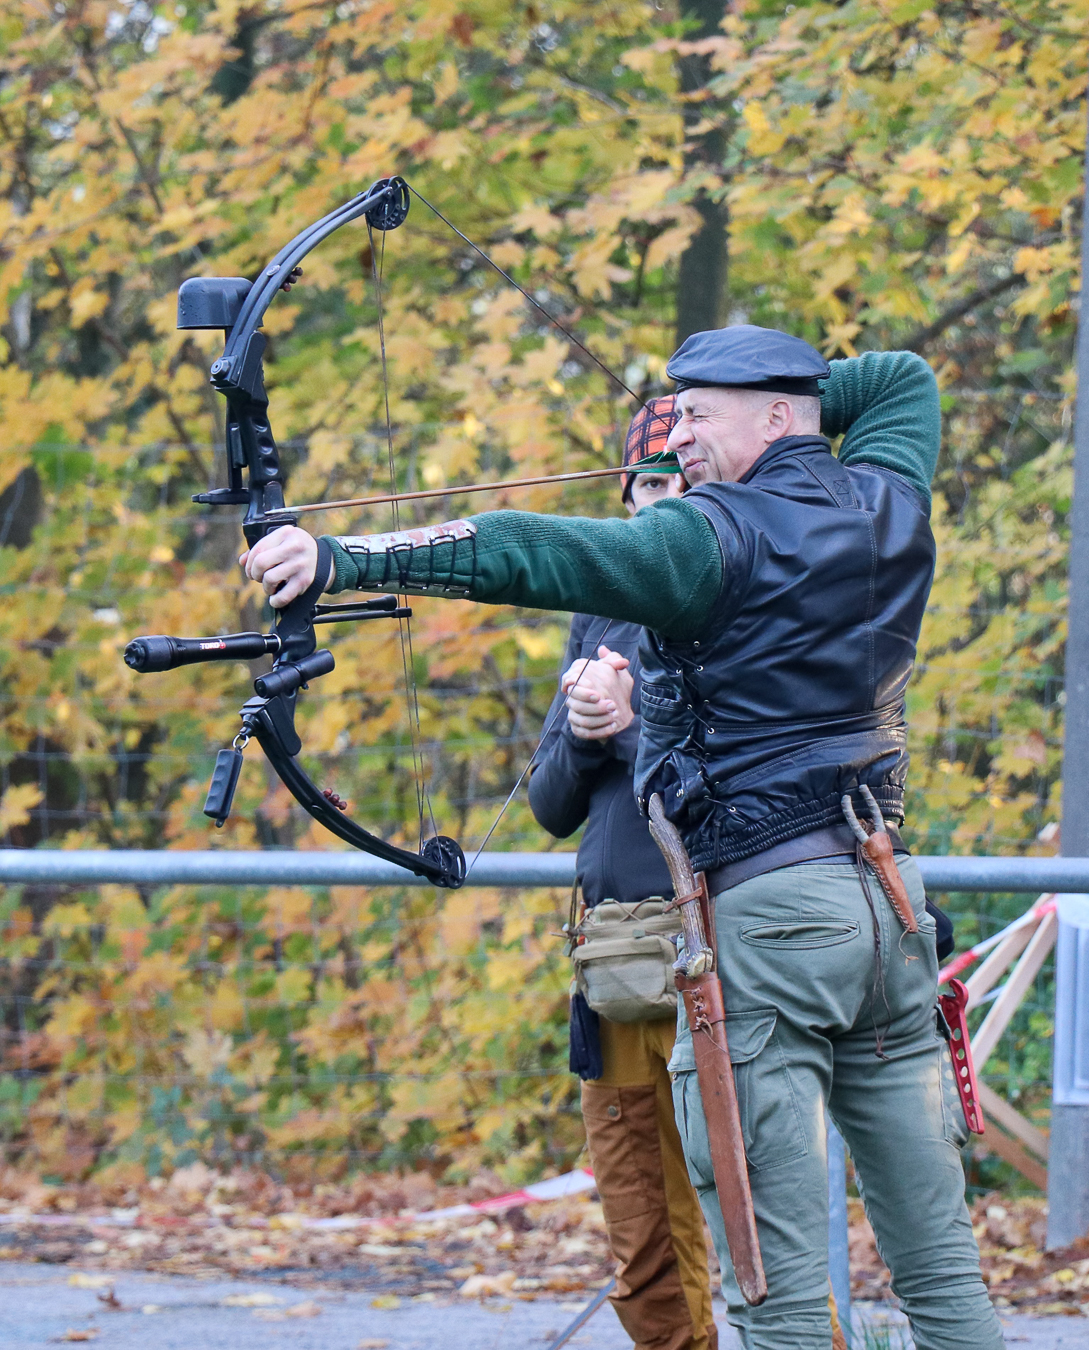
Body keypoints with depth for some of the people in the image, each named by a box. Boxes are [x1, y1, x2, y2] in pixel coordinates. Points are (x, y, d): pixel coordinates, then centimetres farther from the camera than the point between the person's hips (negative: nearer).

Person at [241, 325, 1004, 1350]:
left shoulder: (723, 535, -10)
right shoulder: (886, 505, 11)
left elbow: (540, 557, -22)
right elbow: (903, 379, 32)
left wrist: (345, 557, -26)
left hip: (769, 909, -8)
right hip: (891, 900, 8)